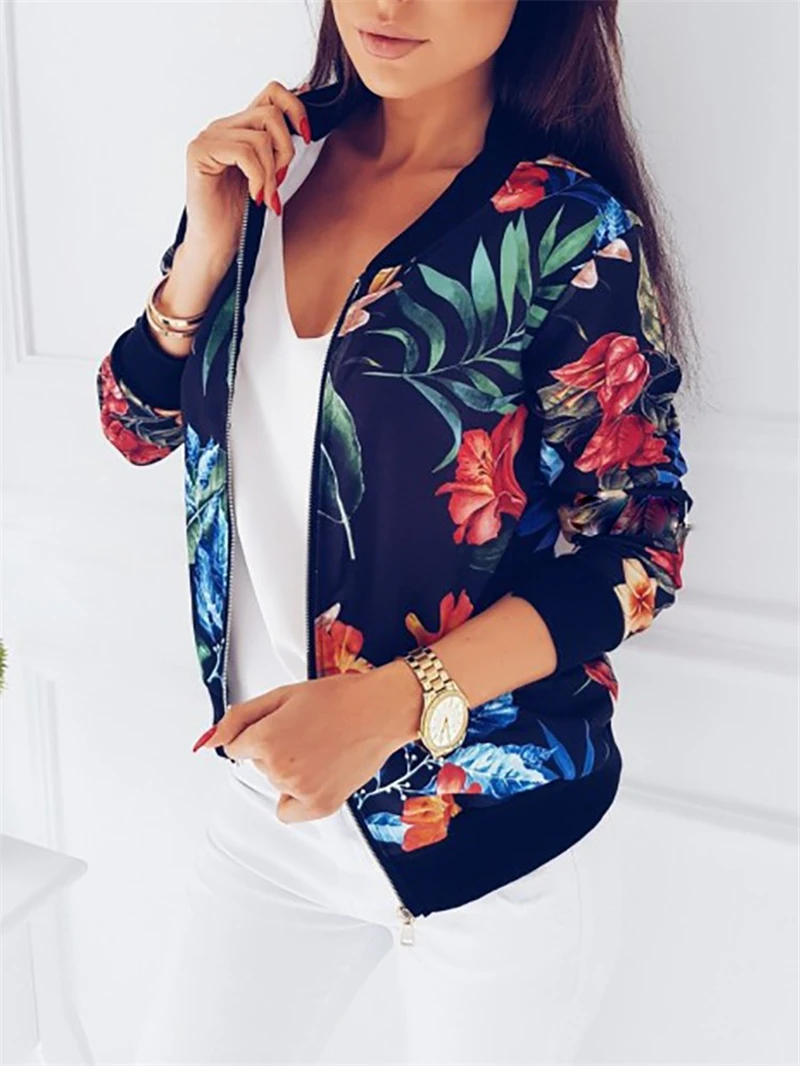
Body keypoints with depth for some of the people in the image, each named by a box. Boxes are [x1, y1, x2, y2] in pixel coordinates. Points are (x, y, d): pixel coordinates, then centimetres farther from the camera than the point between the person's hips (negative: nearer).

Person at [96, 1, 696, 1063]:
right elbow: (138, 425, 4)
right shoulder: (273, 151, -1)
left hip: (494, 830, -4)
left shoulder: (570, 229, -16)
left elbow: (639, 546, -13)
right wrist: (208, 248, -14)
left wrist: (391, 704, -25)